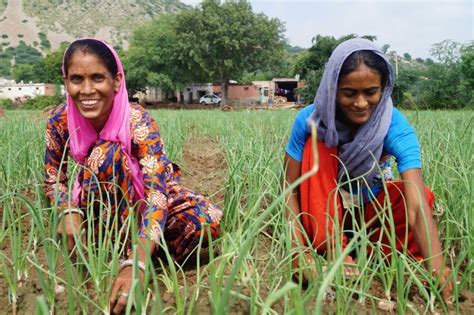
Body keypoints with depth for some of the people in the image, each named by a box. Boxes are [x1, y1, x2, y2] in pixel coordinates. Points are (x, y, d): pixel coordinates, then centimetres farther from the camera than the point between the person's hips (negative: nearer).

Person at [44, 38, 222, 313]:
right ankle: (121, 245, -20)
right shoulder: (61, 120, -18)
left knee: (207, 219, -29)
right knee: (107, 153, -31)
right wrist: (68, 212, -28)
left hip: (147, 205, -1)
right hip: (109, 210, 1)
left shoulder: (138, 122, -30)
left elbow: (157, 192, -41)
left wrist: (136, 265, -54)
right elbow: (54, 177, -4)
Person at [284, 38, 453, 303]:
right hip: (322, 210, 0)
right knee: (318, 145, -27)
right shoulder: (310, 120, -23)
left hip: (370, 209, 0)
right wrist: (299, 249, -36)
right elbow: (291, 191, -22)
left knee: (421, 194, -29)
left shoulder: (396, 127, -26)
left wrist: (437, 268, -50)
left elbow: (418, 206, -37)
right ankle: (333, 249, -26)